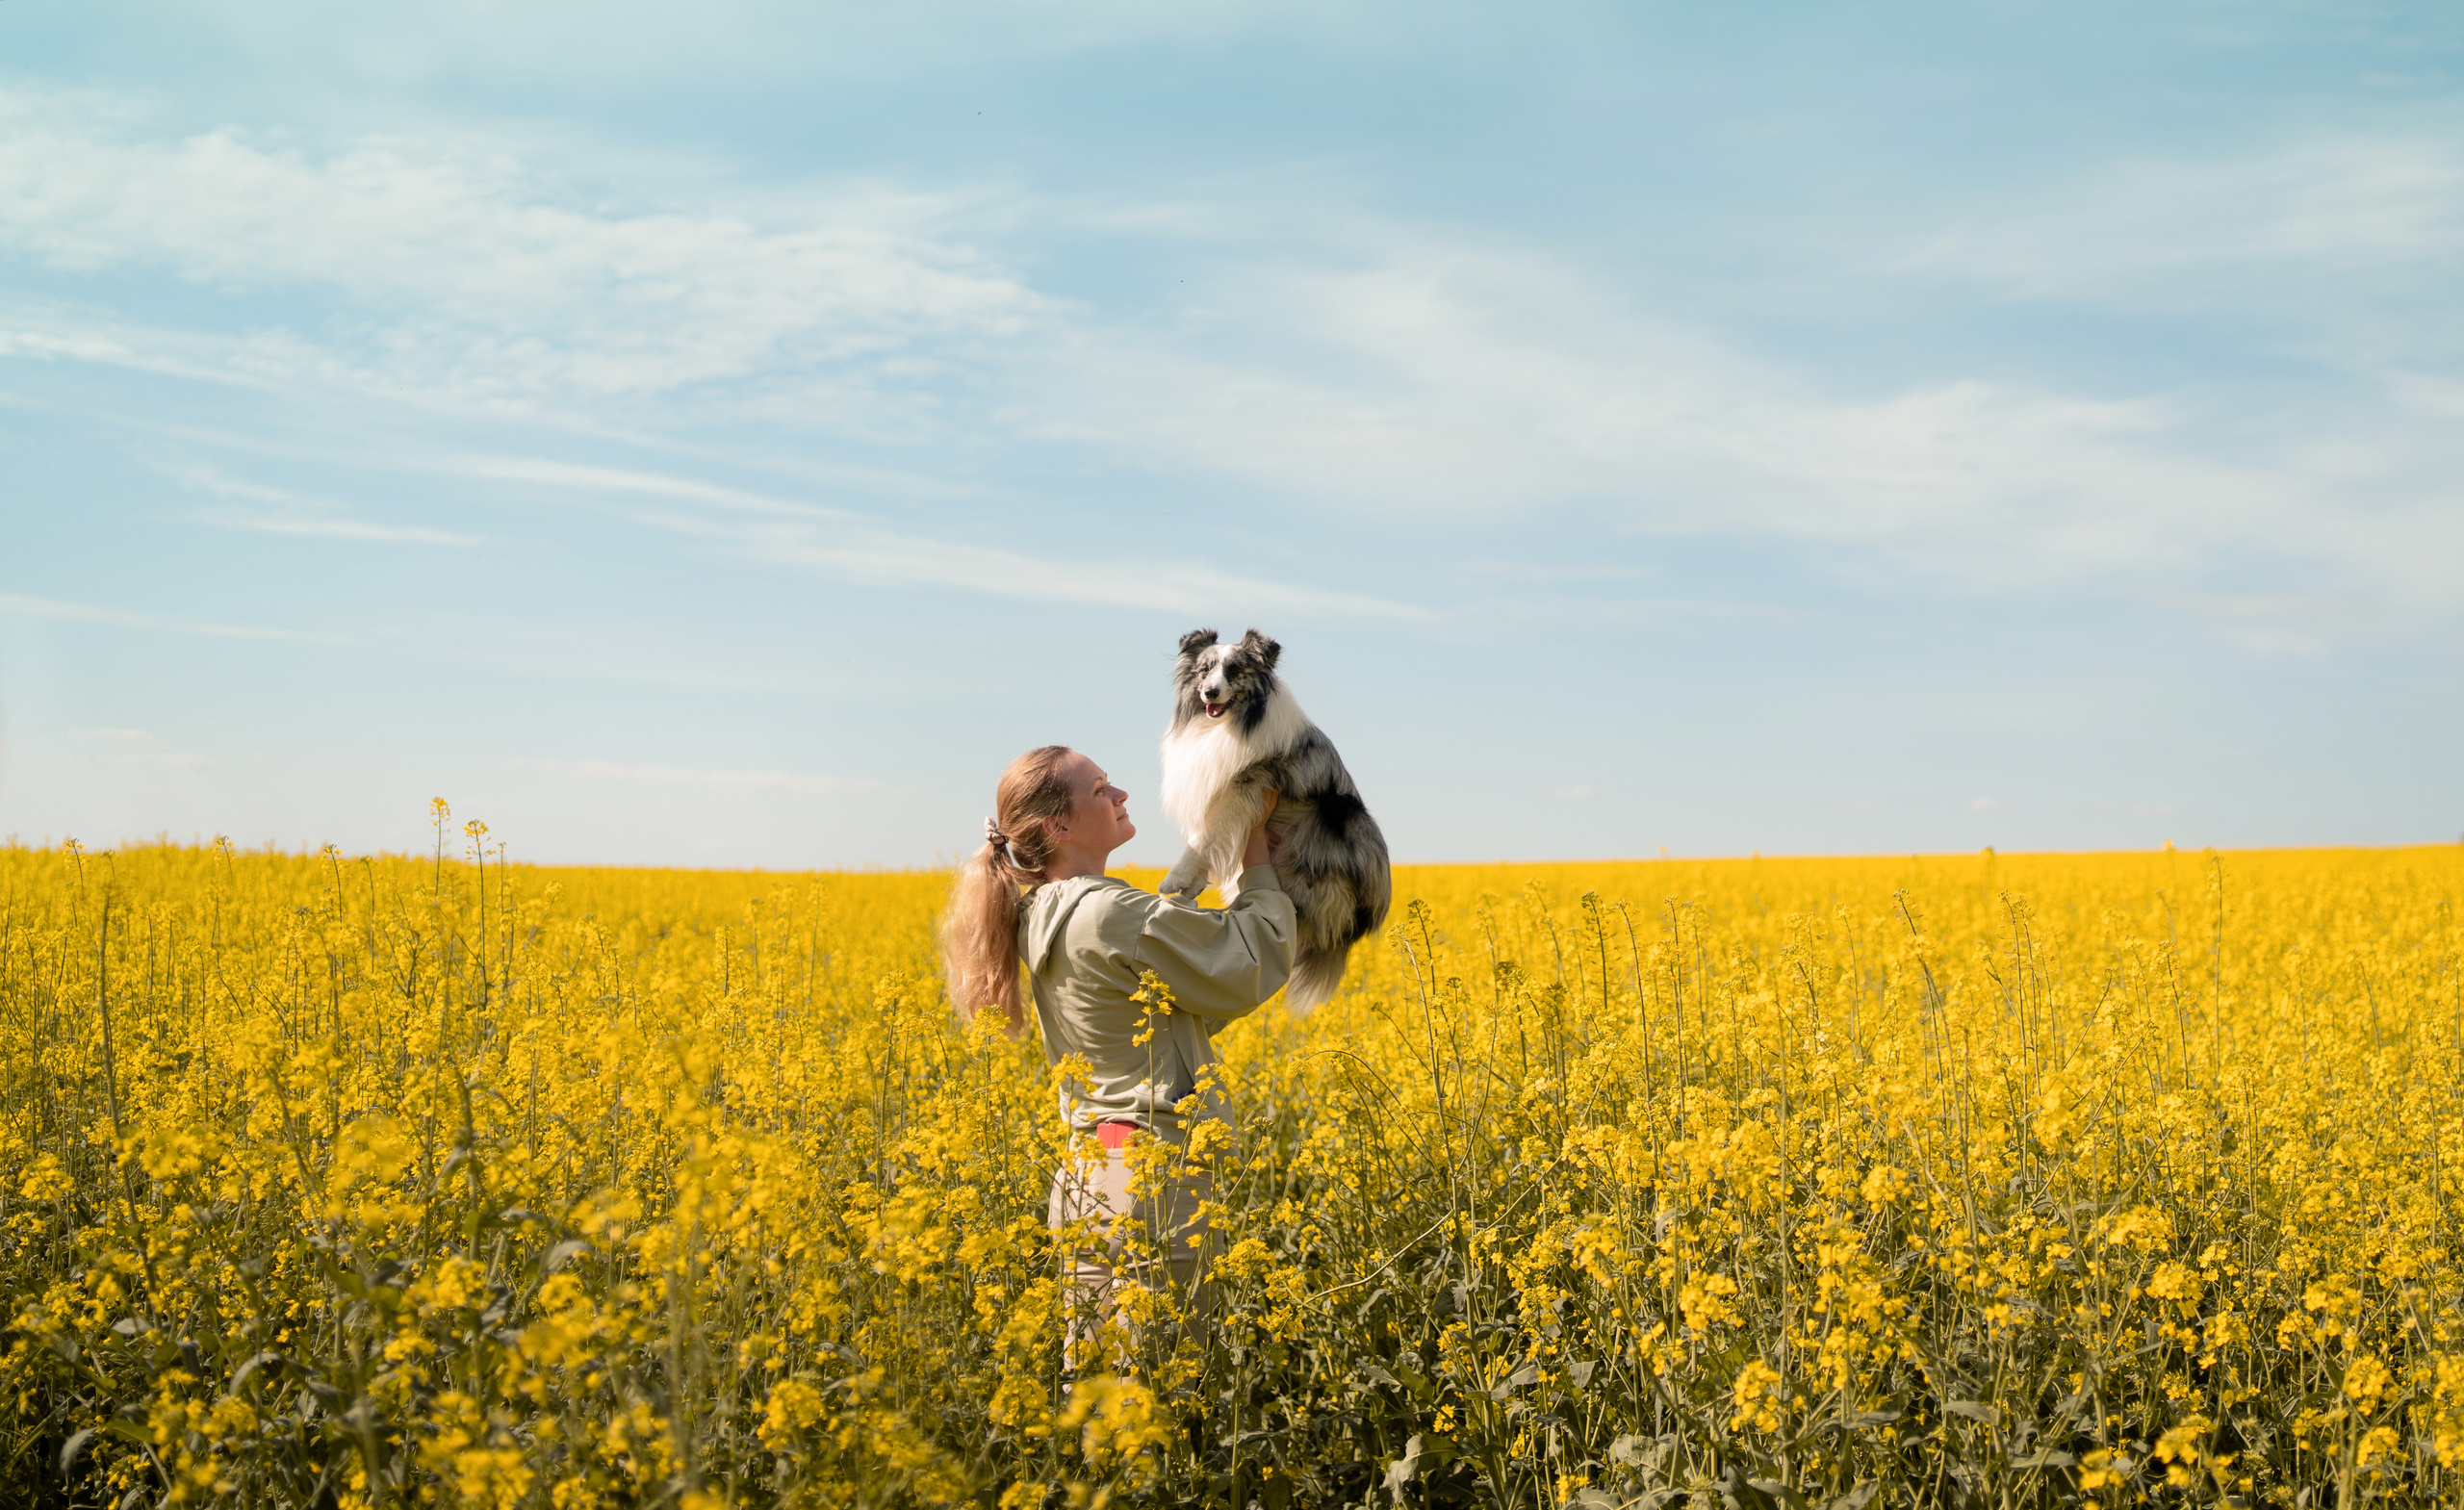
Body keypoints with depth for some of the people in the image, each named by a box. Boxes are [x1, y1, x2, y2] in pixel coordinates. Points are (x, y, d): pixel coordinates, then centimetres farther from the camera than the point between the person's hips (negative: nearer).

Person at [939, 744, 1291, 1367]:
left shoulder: (1044, 915, 11)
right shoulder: (1112, 914, -18)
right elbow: (1251, 968, -11)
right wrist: (1260, 864, 3)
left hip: (1086, 1169, 9)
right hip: (1153, 1172, -9)